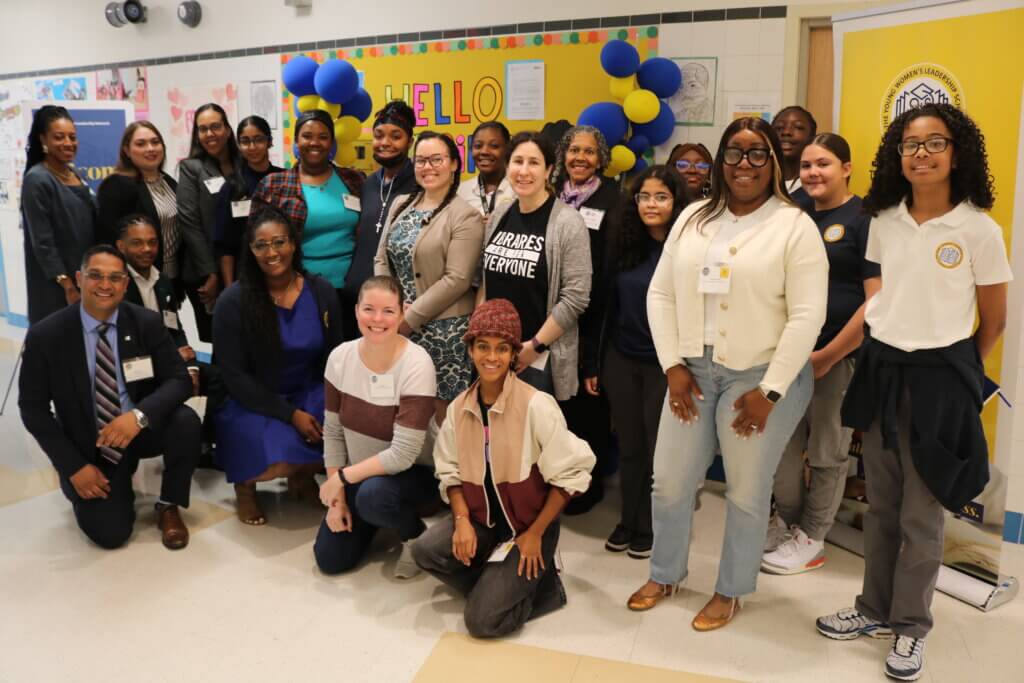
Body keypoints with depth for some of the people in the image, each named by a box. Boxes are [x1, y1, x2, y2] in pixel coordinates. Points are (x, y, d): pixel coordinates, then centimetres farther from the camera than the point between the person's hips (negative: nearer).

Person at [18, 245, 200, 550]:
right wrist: (74, 466, -12)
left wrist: (139, 415, -32)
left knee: (186, 421, -31)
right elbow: (32, 408, -6)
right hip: (89, 445, -1)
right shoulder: (45, 335, -12)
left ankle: (168, 507, -4)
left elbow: (179, 380, -11)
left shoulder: (147, 323, -9)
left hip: (141, 429, 1)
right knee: (111, 534, -15)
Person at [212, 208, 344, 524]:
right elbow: (234, 376, -12)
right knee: (276, 456, -32)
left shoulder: (322, 291, -3)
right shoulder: (233, 301, -13)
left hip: (307, 393, 4)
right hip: (250, 402, -3)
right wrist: (290, 414, -20)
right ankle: (245, 483, 8)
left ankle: (303, 475, 10)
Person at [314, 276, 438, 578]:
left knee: (373, 495, -37)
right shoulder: (340, 357, -11)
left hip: (412, 472, -5)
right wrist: (336, 495, -5)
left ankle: (416, 535, -4)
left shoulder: (416, 365, -26)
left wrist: (341, 477, -20)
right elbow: (333, 432, -2)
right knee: (329, 559, 2)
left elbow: (403, 455, -27)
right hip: (358, 474, 5)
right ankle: (371, 523, 32)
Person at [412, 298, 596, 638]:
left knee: (482, 620, -16)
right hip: (481, 519, 5)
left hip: (527, 525, -5)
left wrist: (535, 533, -13)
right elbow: (451, 471, 4)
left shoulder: (536, 405, -19)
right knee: (425, 550, -22)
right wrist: (462, 520, -13)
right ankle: (497, 586, 3)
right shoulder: (458, 408, -3)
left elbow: (570, 474, -15)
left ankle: (541, 584, 11)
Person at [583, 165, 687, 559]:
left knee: (659, 448, 10)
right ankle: (628, 520, 29)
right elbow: (603, 306, 5)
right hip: (620, 361, 4)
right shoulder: (622, 244, 2)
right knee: (629, 446, 13)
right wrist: (592, 362, 5)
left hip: (665, 365, -3)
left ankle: (649, 527, 26)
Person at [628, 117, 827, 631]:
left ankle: (730, 590, 29)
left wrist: (770, 391, -14)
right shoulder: (693, 218, 7)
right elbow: (661, 293, 6)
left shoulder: (794, 226, -6)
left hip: (761, 376, -4)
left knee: (746, 492, 8)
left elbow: (807, 315, -11)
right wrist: (673, 366, -3)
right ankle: (664, 575, 33)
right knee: (669, 482, 10)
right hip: (693, 370, 4)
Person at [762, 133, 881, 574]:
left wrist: (827, 355, -14)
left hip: (840, 356, -6)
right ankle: (785, 522, 30)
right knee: (783, 445, 12)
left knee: (826, 452, 7)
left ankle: (810, 539, 21)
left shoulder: (865, 219, -8)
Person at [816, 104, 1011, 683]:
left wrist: (955, 373, 6)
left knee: (921, 514, 5)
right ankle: (876, 609, 31)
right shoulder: (883, 221, 3)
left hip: (939, 377, -4)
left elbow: (993, 322, -1)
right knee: (880, 505, 15)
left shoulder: (979, 229, -10)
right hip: (881, 369, 4)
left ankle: (912, 626, 23)